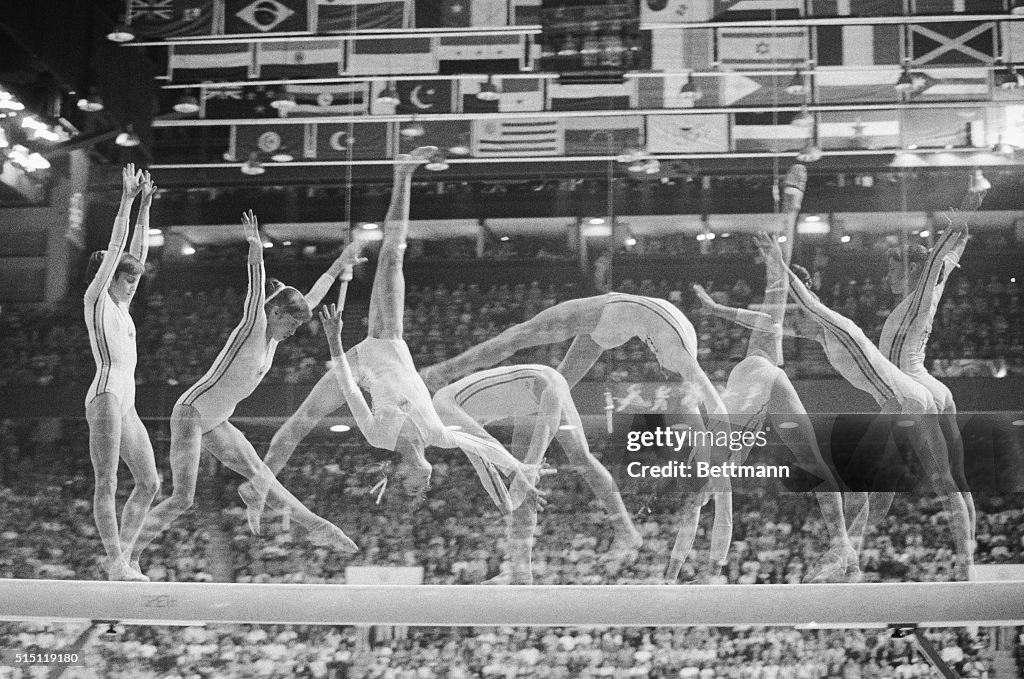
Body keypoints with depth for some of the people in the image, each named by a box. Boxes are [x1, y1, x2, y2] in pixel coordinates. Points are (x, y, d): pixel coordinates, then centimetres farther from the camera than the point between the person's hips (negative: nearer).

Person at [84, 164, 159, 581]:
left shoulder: (120, 306, 20)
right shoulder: (96, 299, 1)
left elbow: (137, 251, 23)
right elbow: (116, 247, -4)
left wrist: (145, 206, 23)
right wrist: (127, 201, -3)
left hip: (126, 402, 9)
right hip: (106, 394, -9)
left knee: (149, 483, 7)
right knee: (107, 483, -10)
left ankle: (121, 557, 10)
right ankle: (115, 564, -13)